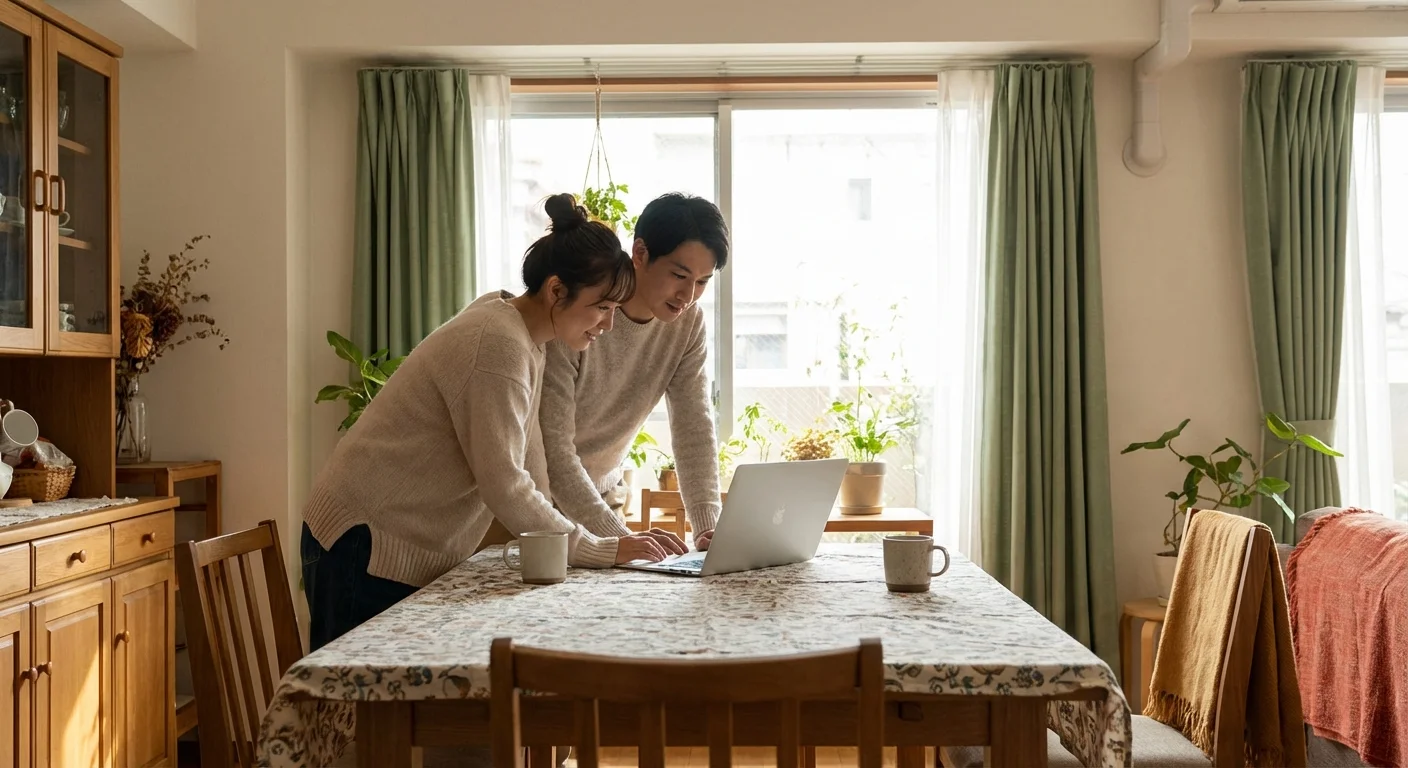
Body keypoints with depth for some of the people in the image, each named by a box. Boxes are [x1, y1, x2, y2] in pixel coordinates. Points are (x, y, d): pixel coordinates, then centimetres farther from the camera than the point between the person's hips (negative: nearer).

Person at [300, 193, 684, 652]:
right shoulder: (498, 344, -22)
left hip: (417, 551, 9)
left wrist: (612, 539, 0)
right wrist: (600, 551, -18)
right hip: (367, 544, -9)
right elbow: (504, 487, -25)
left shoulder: (528, 337, 7)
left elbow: (527, 468, 7)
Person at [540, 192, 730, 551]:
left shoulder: (689, 323, -8)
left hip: (601, 493, 5)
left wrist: (708, 526, -23)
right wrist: (617, 536, -36)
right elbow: (552, 445, -30)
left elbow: (695, 427, -11)